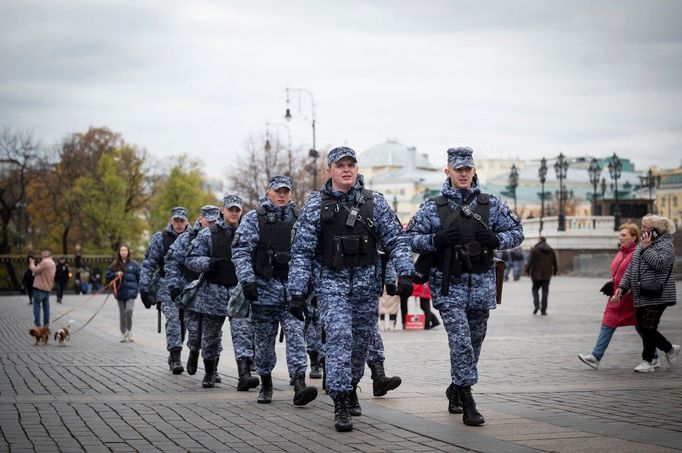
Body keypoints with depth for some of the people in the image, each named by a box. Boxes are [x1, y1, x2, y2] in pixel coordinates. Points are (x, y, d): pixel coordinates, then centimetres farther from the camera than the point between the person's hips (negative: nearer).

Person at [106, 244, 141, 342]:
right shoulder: (115, 265, 6)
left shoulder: (133, 264, 2)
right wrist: (116, 274, -10)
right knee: (122, 314, 8)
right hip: (120, 293, 2)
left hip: (131, 293, -2)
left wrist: (137, 289, 0)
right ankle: (123, 334, 17)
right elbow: (108, 275, 8)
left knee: (129, 311, -18)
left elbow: (139, 277, 6)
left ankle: (129, 332, 0)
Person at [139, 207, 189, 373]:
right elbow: (148, 264, 4)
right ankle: (175, 356, -23)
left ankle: (174, 355, 21)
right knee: (173, 317, -20)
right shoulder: (160, 238, 4)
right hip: (166, 285, -3)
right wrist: (144, 288, -2)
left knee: (182, 322, 5)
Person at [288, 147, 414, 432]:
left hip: (366, 283, 3)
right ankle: (340, 404, -15)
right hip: (331, 282, -2)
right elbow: (301, 251, 0)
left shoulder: (374, 202, 4)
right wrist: (297, 292, -5)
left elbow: (396, 240, 4)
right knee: (339, 336, -16)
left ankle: (350, 387, 34)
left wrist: (405, 272, -10)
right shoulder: (315, 205, 0)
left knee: (361, 340, 10)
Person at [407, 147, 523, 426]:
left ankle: (456, 388, 33)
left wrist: (496, 239, -9)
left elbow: (517, 232, 11)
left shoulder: (491, 205, 6)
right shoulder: (433, 207, 0)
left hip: (481, 283, 3)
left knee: (474, 341, 12)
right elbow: (410, 238, 0)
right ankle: (467, 402, -11)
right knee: (461, 340, -15)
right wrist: (436, 240, -17)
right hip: (448, 285, -3)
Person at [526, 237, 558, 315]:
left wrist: (527, 270, 1)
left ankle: (536, 305, -12)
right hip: (547, 274, 3)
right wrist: (555, 271, 26)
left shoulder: (534, 250, -6)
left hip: (536, 274, -3)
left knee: (535, 289, 10)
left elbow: (530, 262, -9)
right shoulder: (551, 251, 6)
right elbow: (554, 262, 11)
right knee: (545, 291, 5)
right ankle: (543, 310, 3)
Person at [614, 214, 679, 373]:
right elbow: (631, 268, 19)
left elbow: (660, 264, -23)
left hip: (656, 296, -8)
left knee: (648, 329, -7)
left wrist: (646, 248, -17)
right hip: (640, 296, 8)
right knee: (643, 329, 9)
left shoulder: (665, 245, -7)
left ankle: (647, 362, 4)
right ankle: (670, 349, 26)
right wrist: (622, 287, 9)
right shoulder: (640, 246, 17)